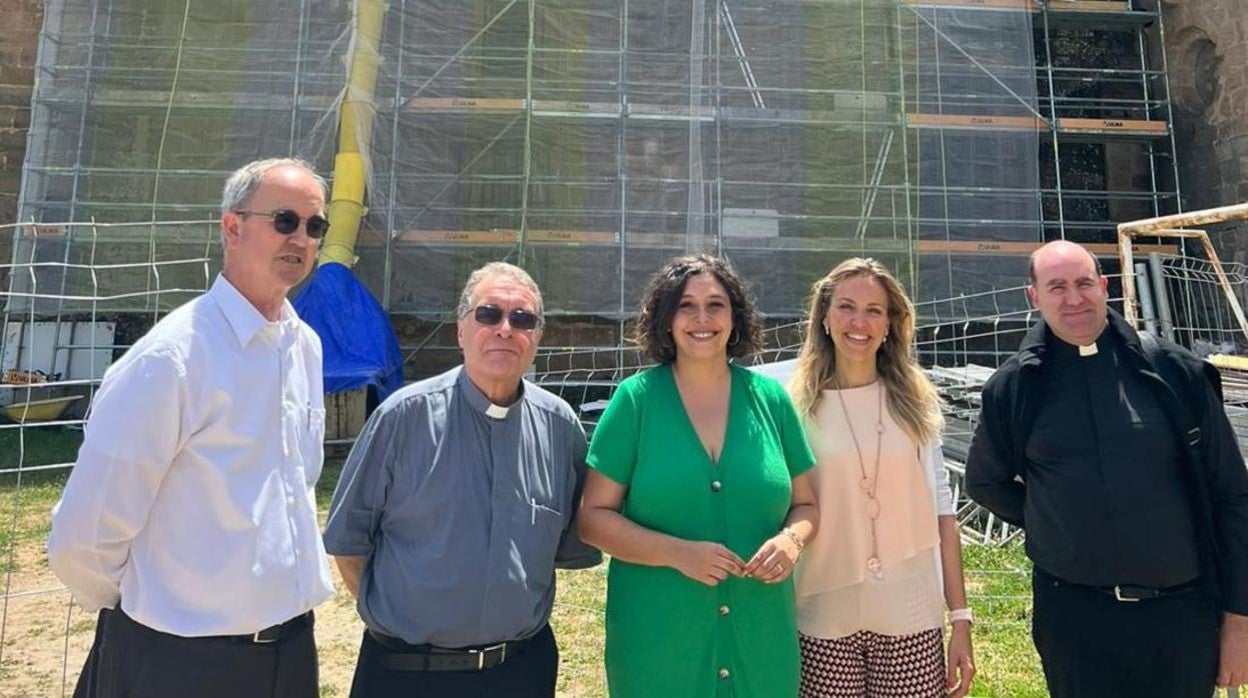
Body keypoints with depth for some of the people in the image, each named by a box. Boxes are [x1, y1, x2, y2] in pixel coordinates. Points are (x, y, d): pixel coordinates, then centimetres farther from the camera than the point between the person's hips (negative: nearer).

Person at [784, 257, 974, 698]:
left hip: (912, 617, 2)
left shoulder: (915, 401, 1)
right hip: (825, 621, -1)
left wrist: (961, 618, 3)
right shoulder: (797, 405, -5)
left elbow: (941, 511, 4)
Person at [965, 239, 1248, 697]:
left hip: (1183, 611, 0)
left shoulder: (1173, 371, -4)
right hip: (1072, 612, 0)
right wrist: (1050, 526, 2)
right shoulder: (1015, 387, -3)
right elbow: (985, 482, 12)